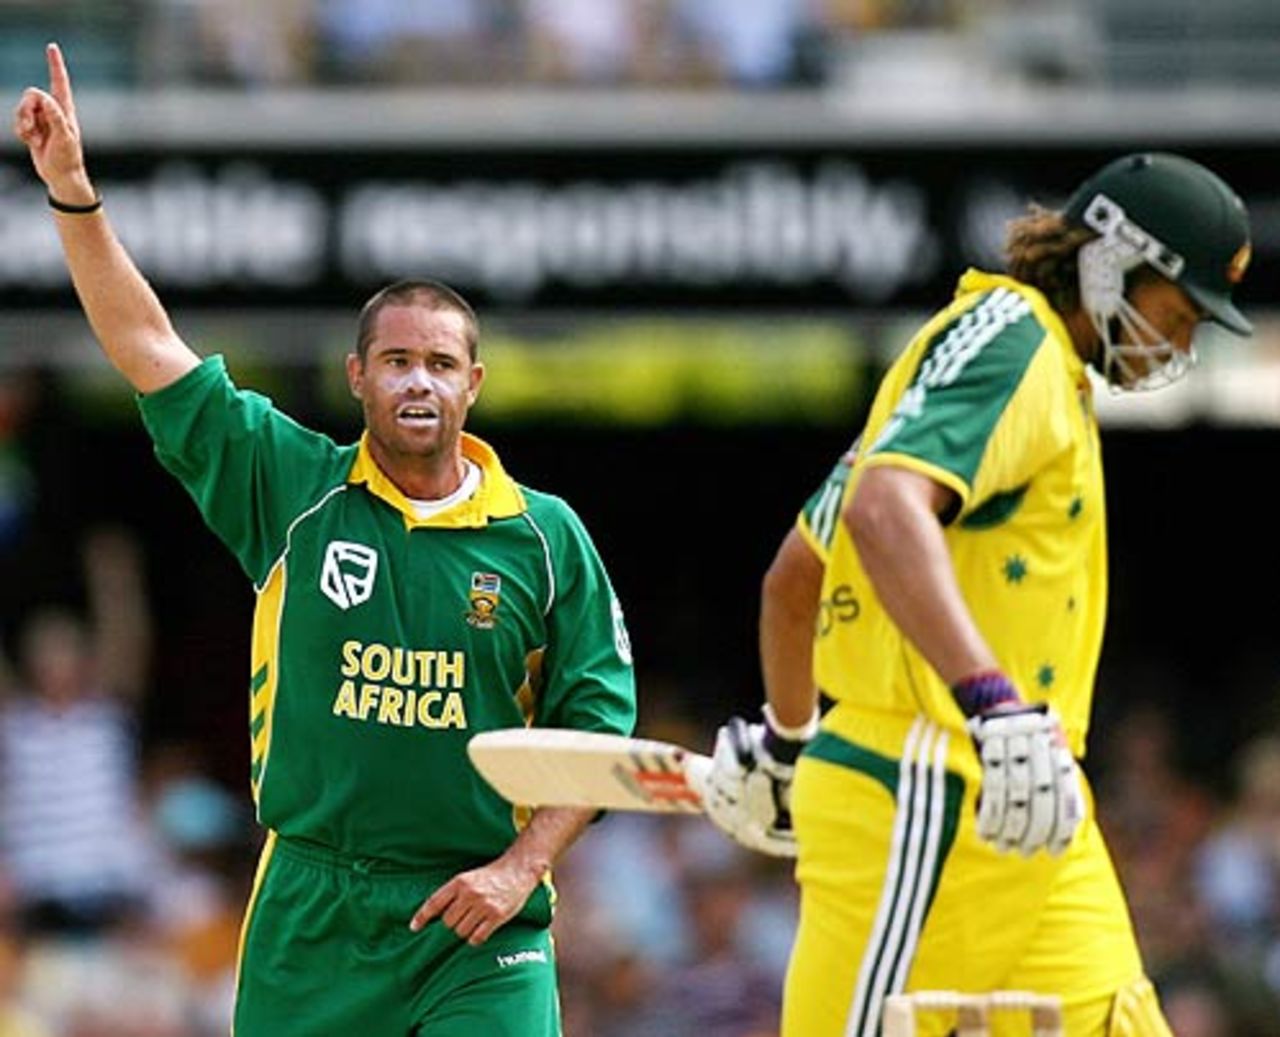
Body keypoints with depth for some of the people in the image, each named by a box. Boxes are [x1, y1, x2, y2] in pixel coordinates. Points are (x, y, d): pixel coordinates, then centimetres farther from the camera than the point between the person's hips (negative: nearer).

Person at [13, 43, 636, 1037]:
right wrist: (73, 192, -3)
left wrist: (522, 867, -6)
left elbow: (599, 720, 5)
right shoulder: (291, 489, 5)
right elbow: (149, 346, 4)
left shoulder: (544, 536, 3)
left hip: (476, 921, -1)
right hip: (310, 911, 1)